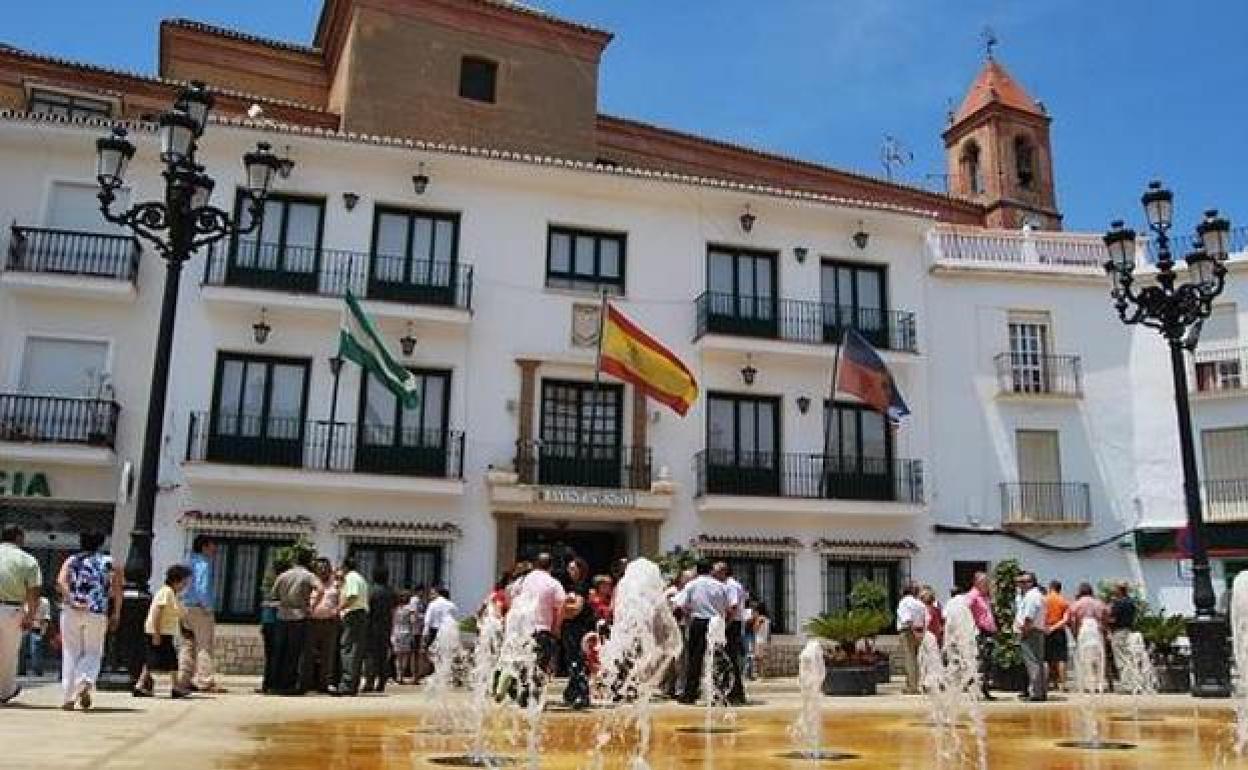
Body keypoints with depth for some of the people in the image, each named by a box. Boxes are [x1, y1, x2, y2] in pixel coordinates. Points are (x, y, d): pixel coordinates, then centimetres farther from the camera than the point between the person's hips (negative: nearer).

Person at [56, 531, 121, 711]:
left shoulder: (71, 561, 11)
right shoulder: (109, 562, 9)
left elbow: (61, 581, -9)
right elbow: (117, 588, -1)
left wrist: (72, 601, -15)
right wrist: (116, 614, 2)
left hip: (71, 612, 1)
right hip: (97, 614, -1)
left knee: (71, 653, 11)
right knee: (93, 653, 11)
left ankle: (68, 698, 7)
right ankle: (86, 682, -17)